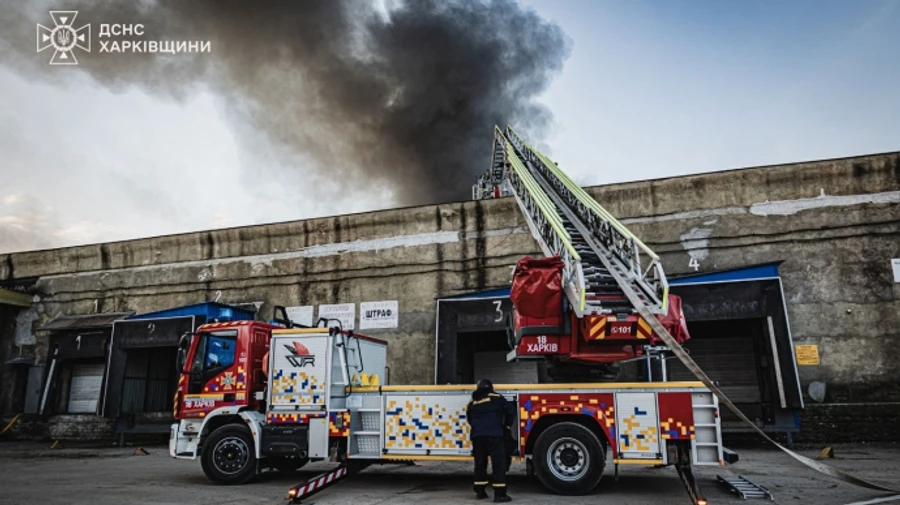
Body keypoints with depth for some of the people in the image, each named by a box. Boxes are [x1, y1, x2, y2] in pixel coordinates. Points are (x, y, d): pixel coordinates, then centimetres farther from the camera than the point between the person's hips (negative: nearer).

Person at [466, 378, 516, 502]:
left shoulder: (472, 403, 17)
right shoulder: (496, 398, 4)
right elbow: (510, 410, 2)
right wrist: (507, 425, 17)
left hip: (477, 435, 5)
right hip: (494, 435, -4)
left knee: (480, 464, 16)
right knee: (498, 463, -2)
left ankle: (480, 491, 19)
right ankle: (500, 494, -6)